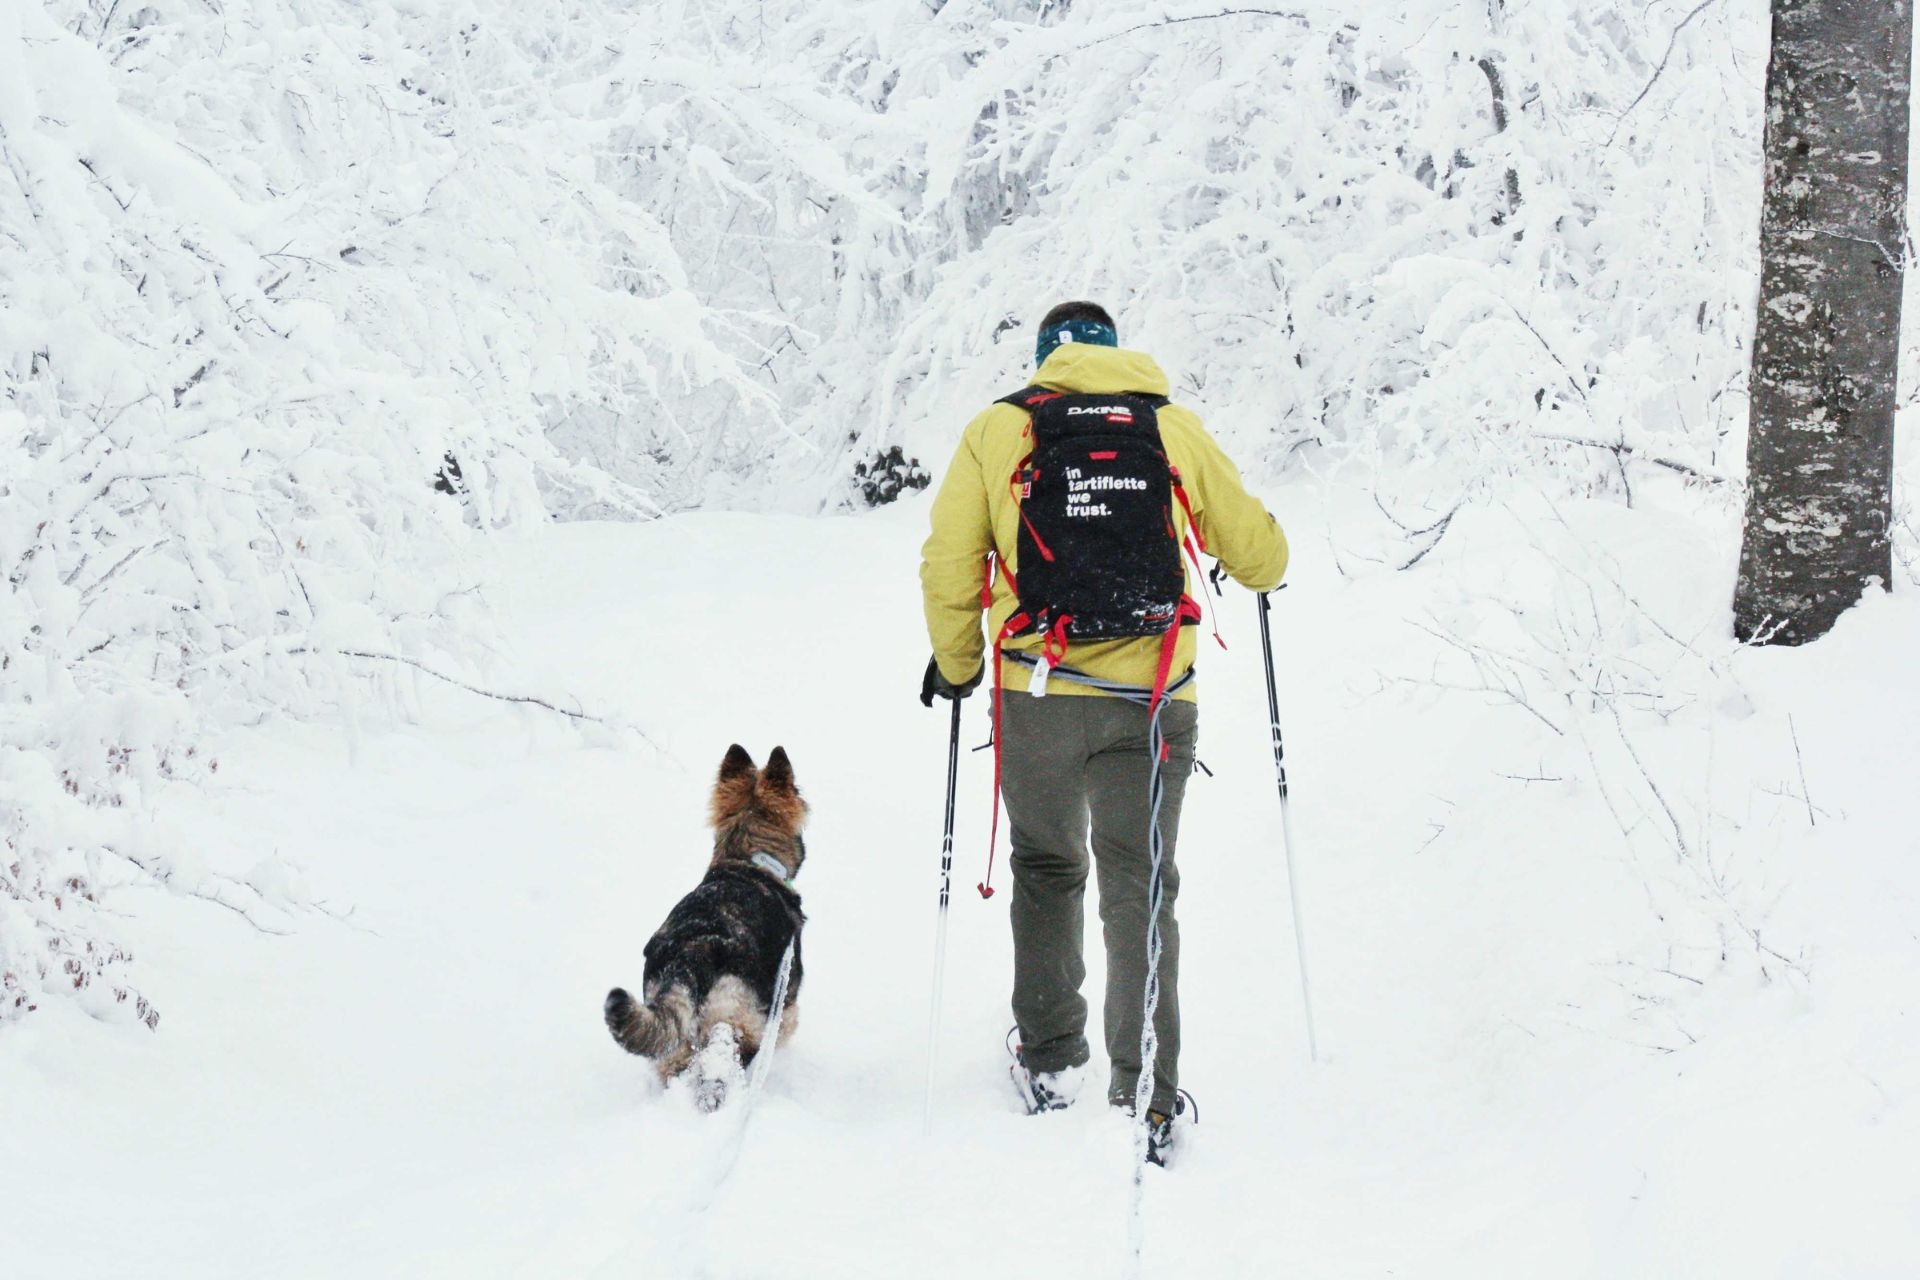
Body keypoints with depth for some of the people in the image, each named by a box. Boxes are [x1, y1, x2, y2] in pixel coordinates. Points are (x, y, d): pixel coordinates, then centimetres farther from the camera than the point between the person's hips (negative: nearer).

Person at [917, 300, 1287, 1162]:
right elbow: (1260, 555, 12)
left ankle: (1050, 1062, 25)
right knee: (1138, 889, 5)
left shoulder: (997, 430, 5)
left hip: (1037, 698, 0)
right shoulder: (1174, 429, 7)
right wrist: (1258, 565, 36)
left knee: (1047, 871, 21)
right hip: (1151, 703, 0)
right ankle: (1144, 1097, -3)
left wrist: (955, 664, 16)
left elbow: (950, 565, 0)